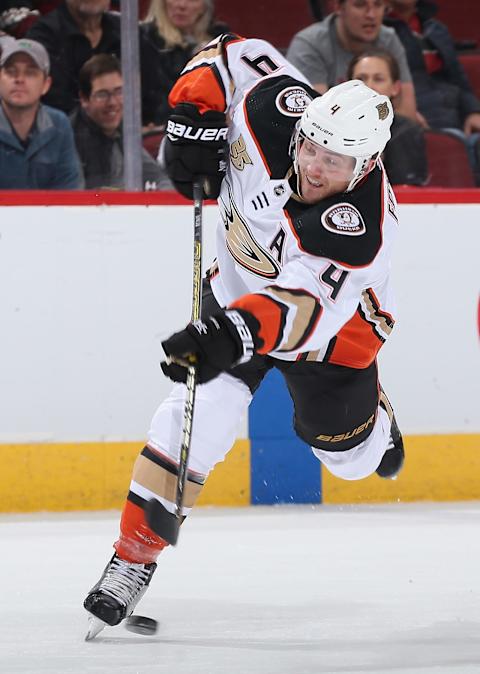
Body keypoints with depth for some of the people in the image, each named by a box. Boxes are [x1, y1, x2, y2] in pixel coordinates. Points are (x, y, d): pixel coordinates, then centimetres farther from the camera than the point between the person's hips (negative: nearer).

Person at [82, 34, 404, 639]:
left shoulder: (363, 224, -40)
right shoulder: (273, 110, -29)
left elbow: (305, 307, -50)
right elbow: (229, 54, -9)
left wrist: (236, 334, -65)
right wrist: (192, 115, -21)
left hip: (334, 315, -2)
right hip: (240, 287, 2)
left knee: (347, 452, 13)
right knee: (195, 416, -16)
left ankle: (374, 419, 50)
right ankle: (133, 556, -11)